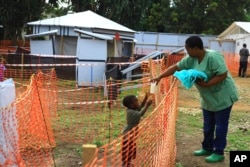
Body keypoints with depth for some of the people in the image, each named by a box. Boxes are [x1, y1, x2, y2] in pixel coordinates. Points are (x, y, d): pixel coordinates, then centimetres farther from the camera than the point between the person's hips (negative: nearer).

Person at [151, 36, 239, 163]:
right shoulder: (191, 59, -3)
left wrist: (206, 84, -32)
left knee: (220, 125, 1)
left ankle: (219, 153, 12)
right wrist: (159, 77, -5)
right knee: (208, 125, 16)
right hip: (208, 98, 8)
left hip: (222, 96, -8)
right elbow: (175, 67, 0)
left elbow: (223, 75, -28)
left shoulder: (213, 57, -26)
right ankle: (207, 148, 30)